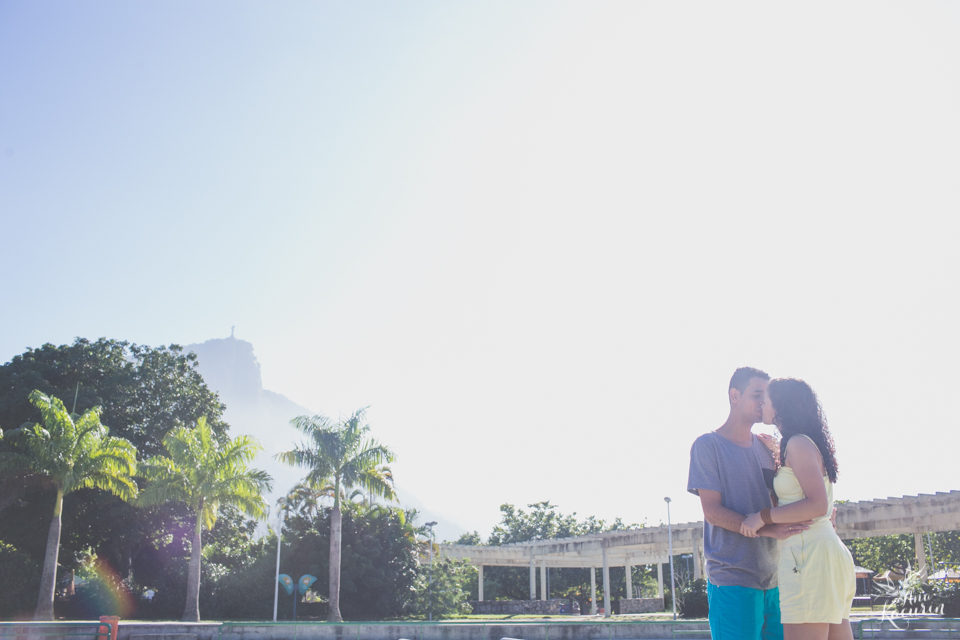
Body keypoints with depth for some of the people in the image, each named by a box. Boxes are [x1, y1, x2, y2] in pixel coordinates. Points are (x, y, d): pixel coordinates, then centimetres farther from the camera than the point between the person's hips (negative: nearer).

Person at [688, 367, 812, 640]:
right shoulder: (708, 445, -2)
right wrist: (767, 528, -22)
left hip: (773, 578, 6)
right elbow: (713, 511, -10)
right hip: (732, 578, -6)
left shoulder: (765, 447, 17)